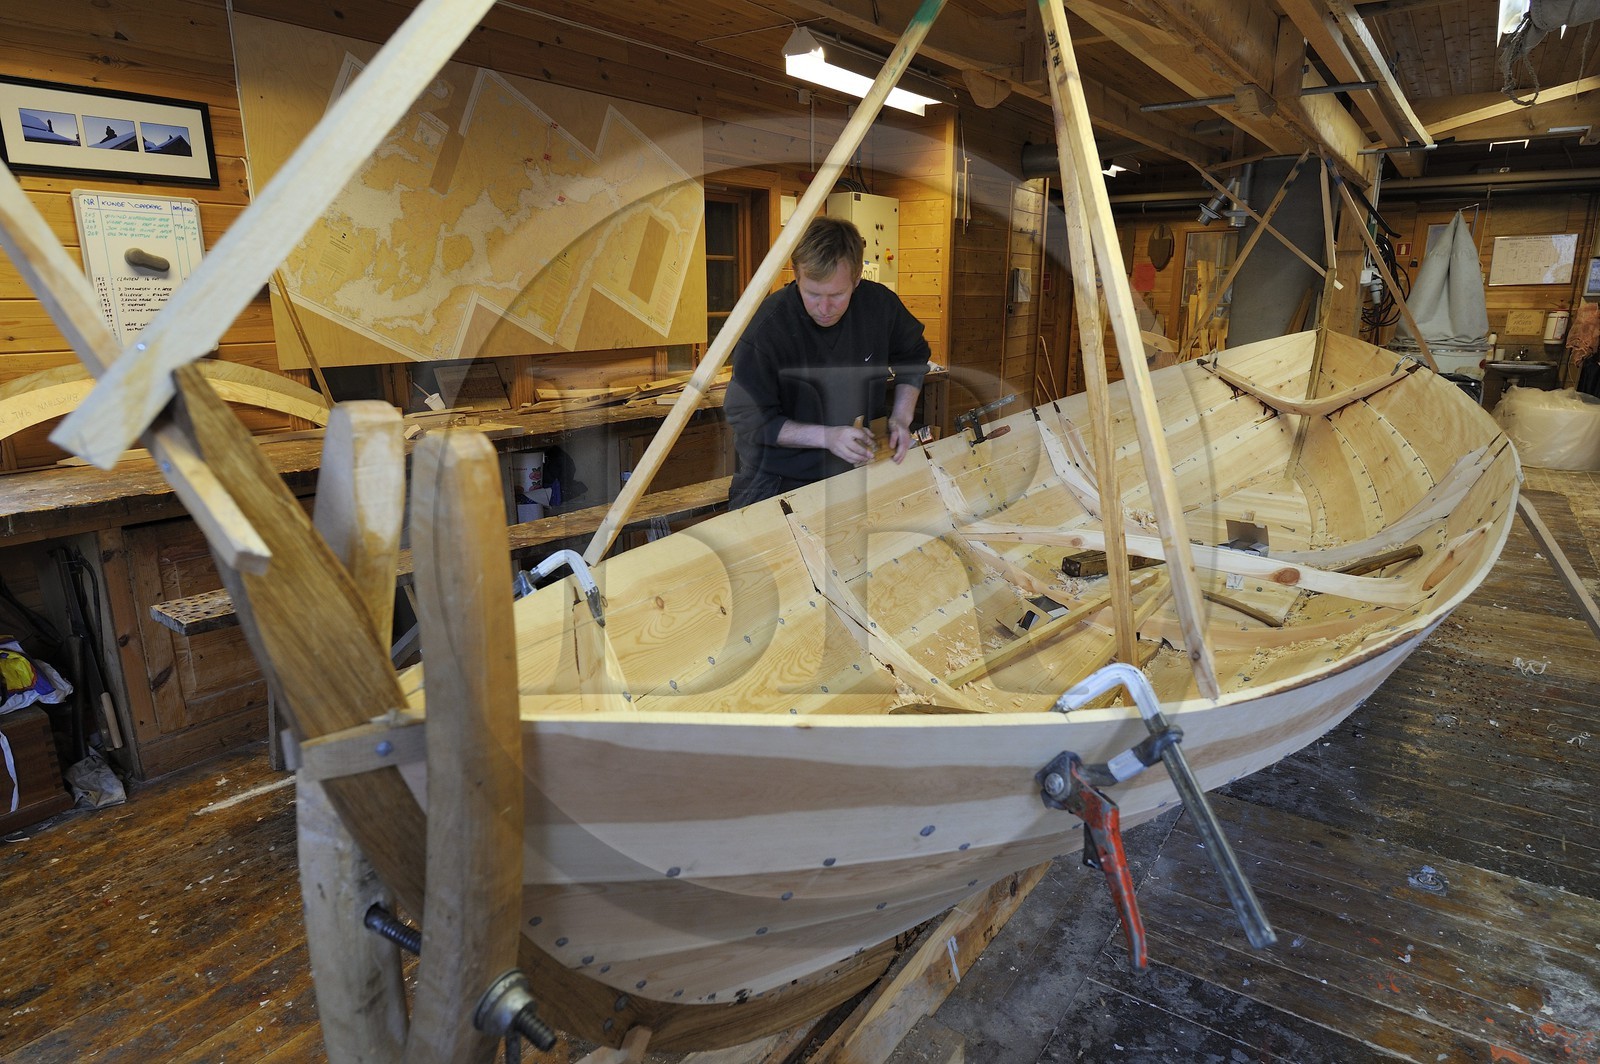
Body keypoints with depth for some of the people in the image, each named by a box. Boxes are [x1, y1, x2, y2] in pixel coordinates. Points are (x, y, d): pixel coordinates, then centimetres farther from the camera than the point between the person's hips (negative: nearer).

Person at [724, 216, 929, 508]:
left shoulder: (880, 304, -8)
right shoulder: (763, 329, -21)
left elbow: (912, 356, 14)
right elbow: (749, 419, -15)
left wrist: (901, 417, 0)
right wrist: (827, 436, -24)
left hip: (859, 463, 4)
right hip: (779, 478, -4)